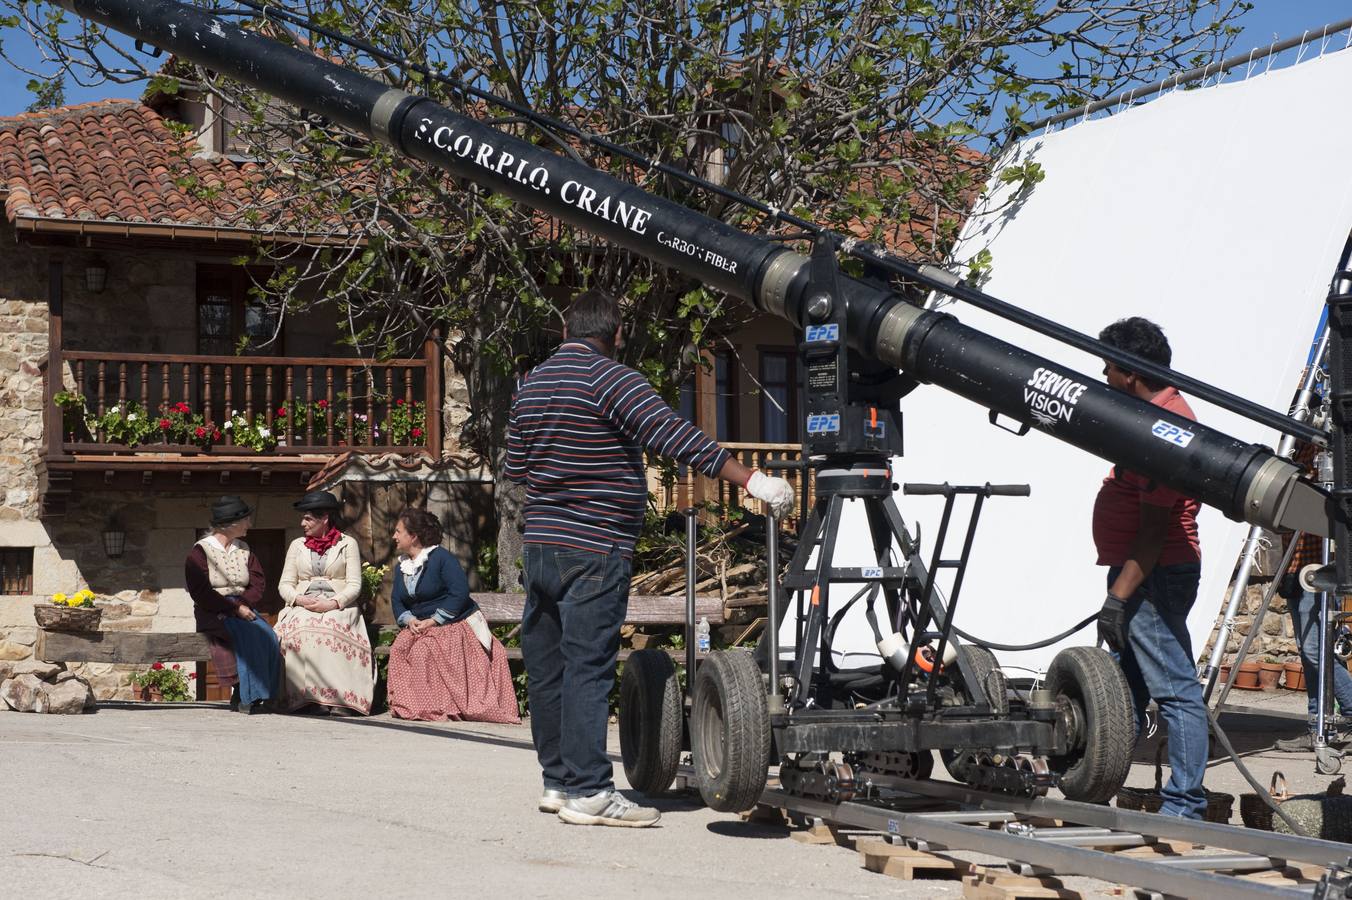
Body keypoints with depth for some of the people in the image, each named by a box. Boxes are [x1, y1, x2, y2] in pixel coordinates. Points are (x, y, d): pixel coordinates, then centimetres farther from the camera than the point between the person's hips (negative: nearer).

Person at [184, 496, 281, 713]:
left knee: (267, 635, -27)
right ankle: (252, 696, -32)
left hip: (243, 609, 5)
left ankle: (240, 693, -25)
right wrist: (234, 609, -19)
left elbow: (257, 585, 9)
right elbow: (201, 594, -10)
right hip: (213, 614, -5)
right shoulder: (200, 551, 0)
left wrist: (243, 604, -12)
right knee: (248, 633, -33)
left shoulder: (244, 550, 19)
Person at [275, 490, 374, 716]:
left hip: (339, 607, -2)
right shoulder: (297, 545, 20)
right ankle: (310, 697, -35)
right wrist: (300, 600, -8)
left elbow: (354, 585, 1)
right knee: (301, 628, -33)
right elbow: (285, 585, 14)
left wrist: (332, 604, -17)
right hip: (304, 607, 3)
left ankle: (340, 698, -39)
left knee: (333, 627, -37)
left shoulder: (347, 544, 10)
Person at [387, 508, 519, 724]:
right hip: (419, 629, 6)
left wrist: (434, 620, -20)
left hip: (456, 626, -6)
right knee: (400, 650, -18)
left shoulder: (442, 557, -11)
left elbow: (460, 592, -19)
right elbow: (396, 600, 11)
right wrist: (409, 620, -11)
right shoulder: (402, 566, 14)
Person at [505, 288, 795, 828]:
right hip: (594, 549, -8)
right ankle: (587, 791, -9)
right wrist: (749, 479, -20)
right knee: (588, 667, -8)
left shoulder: (531, 384, 14)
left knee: (547, 667, 12)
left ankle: (557, 780, 19)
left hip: (538, 543, 8)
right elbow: (676, 438, -20)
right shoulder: (611, 380, -11)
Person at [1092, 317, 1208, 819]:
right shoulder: (1166, 412, 15)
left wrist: (1120, 595, -23)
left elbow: (1155, 528, -23)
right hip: (1140, 574, 11)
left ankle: (1185, 807, -6)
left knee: (1175, 690, -8)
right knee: (1125, 690, 15)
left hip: (1153, 577, -11)